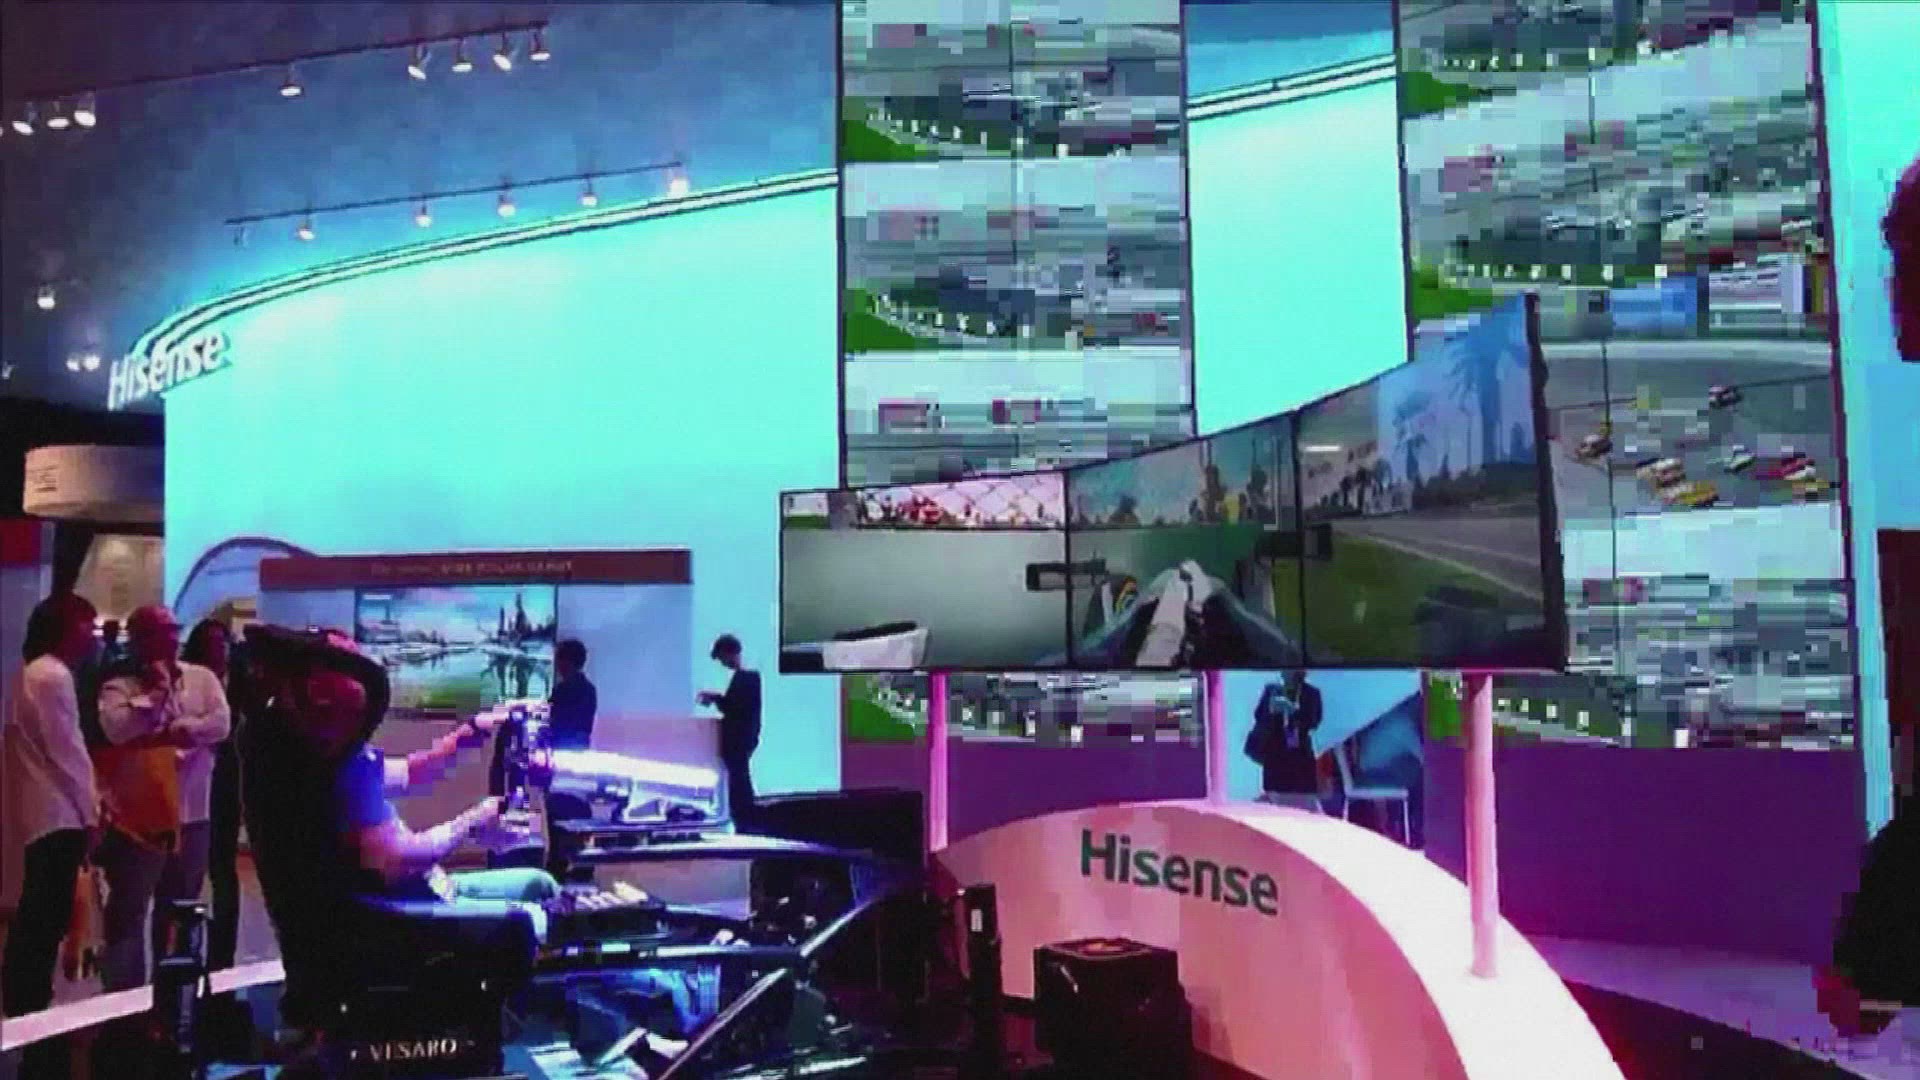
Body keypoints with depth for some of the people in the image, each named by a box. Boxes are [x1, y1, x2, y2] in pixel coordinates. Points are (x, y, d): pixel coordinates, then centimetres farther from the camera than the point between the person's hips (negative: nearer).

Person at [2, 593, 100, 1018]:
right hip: (58, 814, -10)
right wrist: (90, 810, -8)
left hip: (44, 812, 10)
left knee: (35, 919, 14)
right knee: (47, 920, -6)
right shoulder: (53, 677, -14)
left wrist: (85, 806, 15)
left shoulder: (38, 673, 17)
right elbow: (67, 751, -15)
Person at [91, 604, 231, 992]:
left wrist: (166, 733, -14)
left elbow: (220, 724, -8)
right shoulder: (119, 684, -3)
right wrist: (156, 692, -15)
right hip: (137, 814, -3)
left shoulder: (202, 678, 5)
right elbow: (116, 728, -21)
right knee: (129, 911, -1)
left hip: (191, 813, 4)